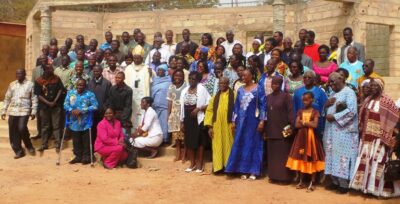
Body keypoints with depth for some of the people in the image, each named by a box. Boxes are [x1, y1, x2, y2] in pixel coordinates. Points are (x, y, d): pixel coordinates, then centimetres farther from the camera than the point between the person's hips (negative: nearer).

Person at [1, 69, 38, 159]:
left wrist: (33, 111, -7)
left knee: (22, 128, -19)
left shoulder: (30, 84, 1)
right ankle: (18, 151, 15)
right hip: (12, 111, 4)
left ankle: (29, 146, 6)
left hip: (24, 111, -4)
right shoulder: (12, 84, 12)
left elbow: (34, 99, -1)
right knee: (13, 132, 3)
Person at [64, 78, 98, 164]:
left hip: (85, 123, -3)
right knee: (76, 141, 12)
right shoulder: (70, 93, 7)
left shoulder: (90, 94, -5)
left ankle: (86, 156, 18)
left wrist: (81, 111, -20)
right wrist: (71, 110, -18)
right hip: (74, 122, 3)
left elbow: (95, 106, -14)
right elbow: (65, 104, 4)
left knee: (86, 141, 5)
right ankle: (78, 156, 25)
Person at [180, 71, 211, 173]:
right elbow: (182, 107, 10)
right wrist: (182, 121, 7)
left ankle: (200, 164, 10)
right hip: (187, 118, 5)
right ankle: (192, 163, 18)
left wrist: (198, 108, -21)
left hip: (198, 118, -5)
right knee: (188, 141, 7)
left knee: (199, 141, 1)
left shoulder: (201, 89, -5)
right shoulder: (184, 91, 10)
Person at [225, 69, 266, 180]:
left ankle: (253, 171, 8)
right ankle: (244, 170, 12)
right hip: (241, 121, 4)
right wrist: (233, 121, 6)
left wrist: (262, 121, -14)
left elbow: (262, 105, -7)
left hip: (253, 120, -4)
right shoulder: (240, 90, 9)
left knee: (253, 144, 2)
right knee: (241, 144, 4)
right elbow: (236, 106, 10)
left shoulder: (258, 89, -4)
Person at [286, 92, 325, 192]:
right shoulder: (300, 111, 7)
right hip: (301, 137, 4)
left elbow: (315, 125, -15)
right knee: (301, 158, 6)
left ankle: (312, 183, 7)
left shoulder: (315, 112, -3)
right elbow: (297, 125, -3)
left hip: (311, 137, -4)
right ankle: (301, 181, 16)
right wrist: (309, 123, -12)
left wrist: (303, 122, -8)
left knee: (311, 159, -1)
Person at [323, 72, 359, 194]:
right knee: (333, 155, 9)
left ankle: (344, 184, 1)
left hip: (344, 131, -8)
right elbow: (326, 110, 20)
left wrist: (334, 117, -17)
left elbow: (351, 111, -17)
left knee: (343, 156, -6)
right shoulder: (333, 94, 18)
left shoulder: (349, 92, -6)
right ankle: (336, 182, 17)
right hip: (331, 131, 8)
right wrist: (326, 104, -2)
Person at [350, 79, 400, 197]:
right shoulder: (367, 101, 11)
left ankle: (380, 188, 5)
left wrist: (388, 138, -14)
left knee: (378, 162, -4)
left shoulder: (386, 101, -6)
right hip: (367, 137, 6)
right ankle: (366, 185, 18)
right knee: (365, 160, 8)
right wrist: (361, 133, 6)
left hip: (379, 138, -6)